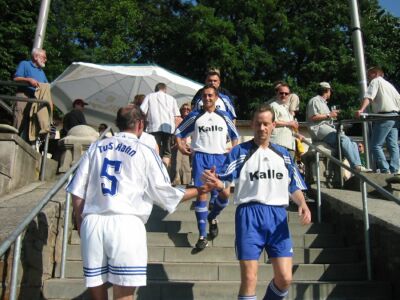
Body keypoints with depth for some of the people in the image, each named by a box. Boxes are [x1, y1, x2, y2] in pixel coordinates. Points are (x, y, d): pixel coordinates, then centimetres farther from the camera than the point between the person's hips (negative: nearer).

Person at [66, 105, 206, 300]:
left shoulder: (96, 147, 13)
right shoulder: (145, 152, 4)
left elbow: (77, 192, 10)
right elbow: (166, 195, 5)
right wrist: (198, 191, 17)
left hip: (92, 223, 4)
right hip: (126, 224, -4)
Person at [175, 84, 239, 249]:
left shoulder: (224, 116, 10)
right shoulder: (194, 116, 5)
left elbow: (234, 135, 20)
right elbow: (179, 131, 12)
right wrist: (180, 146, -4)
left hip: (219, 158, 2)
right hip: (200, 157, -2)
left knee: (223, 196, -1)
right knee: (202, 195, -5)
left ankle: (212, 217, 33)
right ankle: (202, 236, 2)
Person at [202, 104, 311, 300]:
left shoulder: (283, 153, 13)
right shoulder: (240, 151, 2)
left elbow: (294, 187, 17)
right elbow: (226, 191, -7)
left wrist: (302, 204, -3)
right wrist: (218, 184, -30)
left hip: (277, 215, 4)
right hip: (249, 214, -3)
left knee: (285, 278, 1)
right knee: (249, 279, -4)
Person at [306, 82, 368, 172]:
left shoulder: (323, 102, 33)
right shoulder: (315, 100, 1)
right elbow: (312, 117, -13)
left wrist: (332, 114, 26)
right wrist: (328, 115, -9)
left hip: (328, 128, 10)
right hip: (319, 129, -10)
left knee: (352, 144, -5)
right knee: (343, 139, -30)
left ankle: (358, 166, -18)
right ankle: (356, 166, -33)